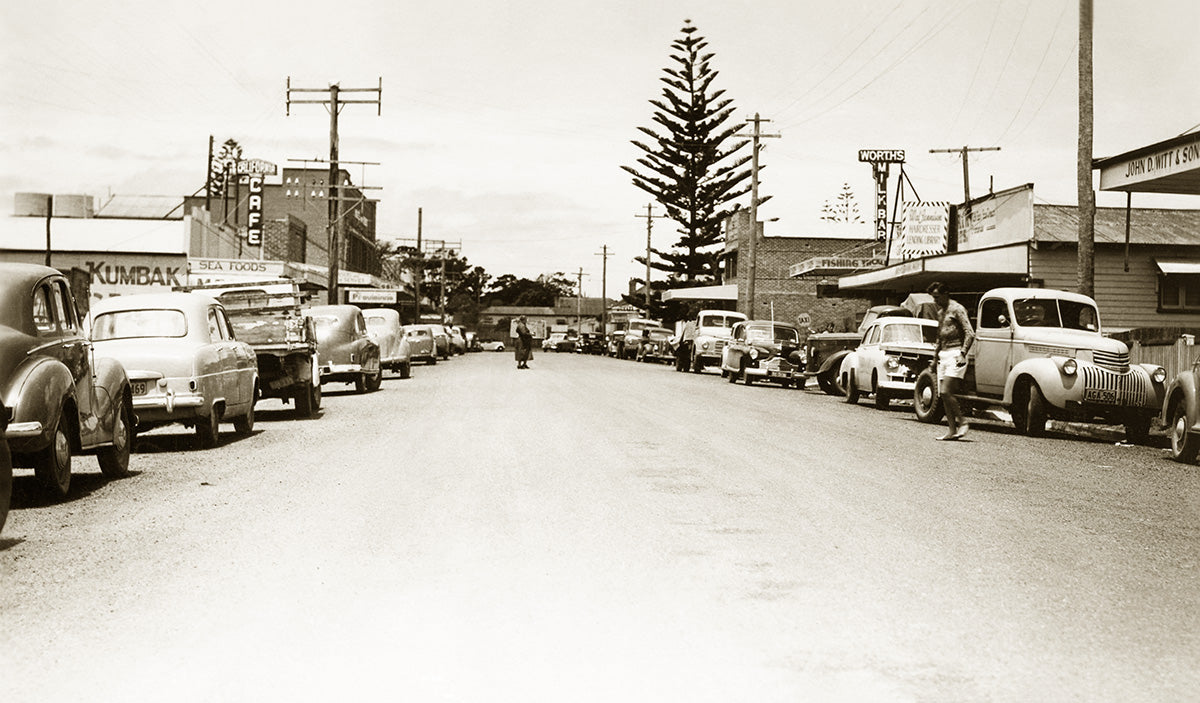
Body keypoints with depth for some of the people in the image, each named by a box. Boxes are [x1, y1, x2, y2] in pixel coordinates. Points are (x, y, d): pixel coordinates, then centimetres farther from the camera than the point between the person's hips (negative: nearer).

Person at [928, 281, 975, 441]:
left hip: (955, 354, -9)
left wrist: (962, 354, -24)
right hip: (943, 355, 9)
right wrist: (935, 357, 27)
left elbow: (970, 334, -15)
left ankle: (962, 422, -6)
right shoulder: (940, 312, 19)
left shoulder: (957, 309, -7)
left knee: (946, 392, -17)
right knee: (943, 394, 2)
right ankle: (952, 430, 4)